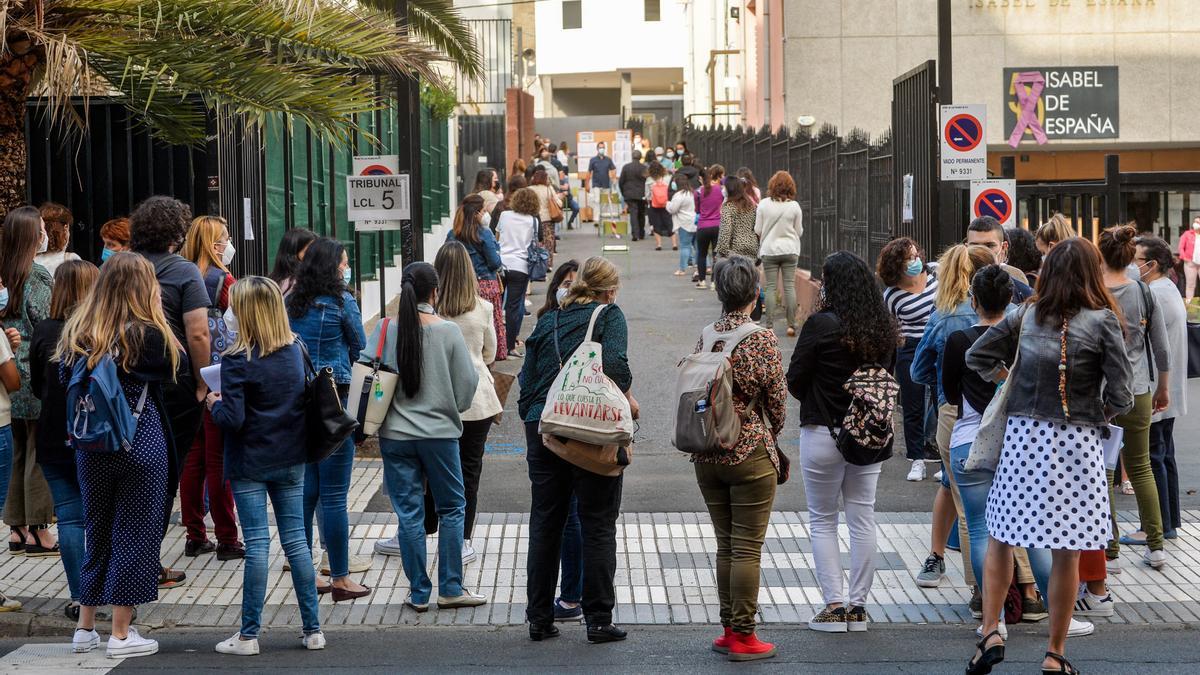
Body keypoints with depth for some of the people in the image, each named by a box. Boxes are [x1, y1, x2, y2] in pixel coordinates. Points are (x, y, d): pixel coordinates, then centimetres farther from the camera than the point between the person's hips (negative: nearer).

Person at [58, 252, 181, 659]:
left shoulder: (76, 332, 2)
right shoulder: (148, 335, -11)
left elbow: (64, 382, 5)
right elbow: (173, 369, 3)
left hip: (90, 446, 5)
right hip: (140, 447, -5)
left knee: (96, 533, 17)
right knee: (134, 534, 4)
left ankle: (85, 628, 23)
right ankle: (121, 634, 6)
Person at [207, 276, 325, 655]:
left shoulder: (238, 361, -16)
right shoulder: (297, 351, 1)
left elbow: (232, 419, -19)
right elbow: (310, 402, 10)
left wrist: (214, 404, 0)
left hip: (250, 464, -5)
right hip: (291, 461, 5)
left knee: (257, 545, -2)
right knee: (296, 540, 9)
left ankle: (248, 635, 3)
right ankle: (313, 630, 11)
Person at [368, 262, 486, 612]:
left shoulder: (386, 330, -5)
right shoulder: (448, 331, -9)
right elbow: (467, 382, -4)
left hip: (395, 434, 2)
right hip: (439, 432, -2)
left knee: (409, 511, 7)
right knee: (452, 508, 12)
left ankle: (418, 592, 11)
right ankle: (451, 588, 11)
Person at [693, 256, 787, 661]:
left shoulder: (706, 337, 1)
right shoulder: (762, 339, -12)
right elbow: (777, 401, -7)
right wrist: (772, 437, 13)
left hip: (707, 456, 5)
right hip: (751, 453, -5)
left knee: (726, 546, 14)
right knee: (747, 548, 1)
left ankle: (729, 629, 20)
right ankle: (743, 637, 4)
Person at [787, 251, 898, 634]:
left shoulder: (822, 324, -16)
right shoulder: (883, 328, 1)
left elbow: (794, 379, -9)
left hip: (823, 433, -5)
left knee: (822, 521, 7)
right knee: (863, 520, 10)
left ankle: (835, 605, 4)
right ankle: (858, 605, 13)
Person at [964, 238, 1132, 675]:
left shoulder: (1024, 318, 2)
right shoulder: (1102, 321, -7)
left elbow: (976, 357, 7)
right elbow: (1120, 395, -9)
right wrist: (1099, 413, 10)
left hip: (1023, 437, 2)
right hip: (1078, 443, -2)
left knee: (1000, 538, 16)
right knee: (1067, 552, 5)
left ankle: (990, 632, 6)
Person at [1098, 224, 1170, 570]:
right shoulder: (1144, 293, -3)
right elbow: (1162, 346, 4)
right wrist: (1163, 389, 17)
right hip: (1138, 392, 3)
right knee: (1140, 467, 14)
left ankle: (1109, 545, 11)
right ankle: (1155, 545, 12)